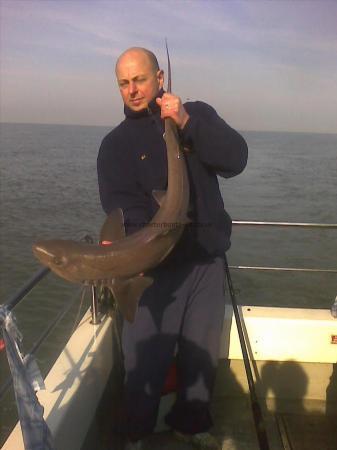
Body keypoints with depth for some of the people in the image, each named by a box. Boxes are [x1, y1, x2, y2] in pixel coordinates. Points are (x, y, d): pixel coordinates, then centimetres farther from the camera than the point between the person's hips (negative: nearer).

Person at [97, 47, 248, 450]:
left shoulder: (197, 114, 7)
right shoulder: (115, 144, 4)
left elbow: (235, 160, -8)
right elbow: (119, 206, -10)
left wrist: (187, 123, -19)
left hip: (207, 259, 2)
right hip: (154, 266, -2)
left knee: (203, 352, 13)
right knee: (145, 358, 1)